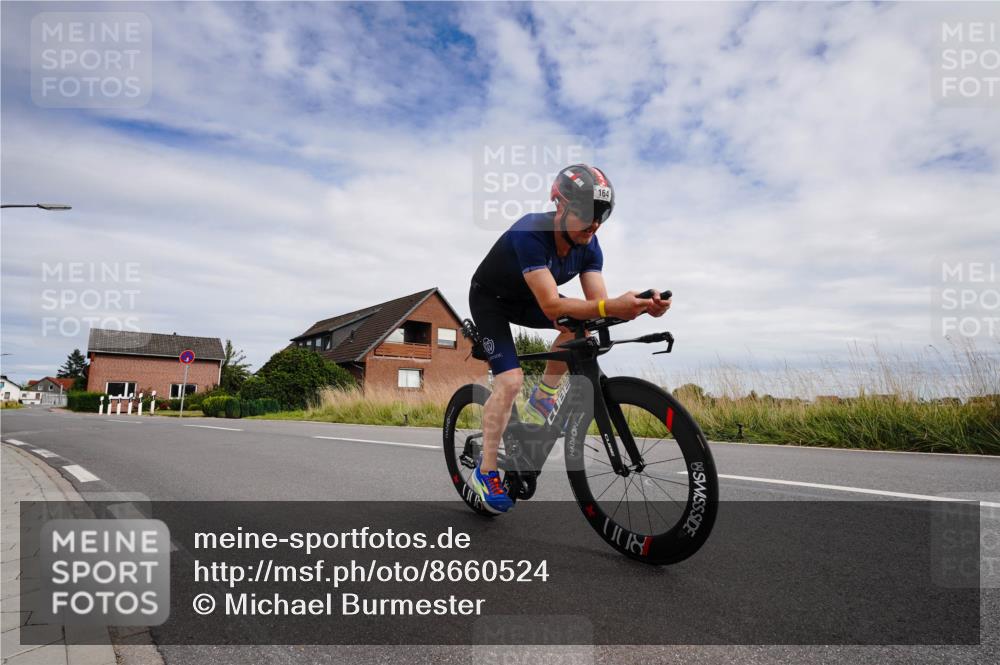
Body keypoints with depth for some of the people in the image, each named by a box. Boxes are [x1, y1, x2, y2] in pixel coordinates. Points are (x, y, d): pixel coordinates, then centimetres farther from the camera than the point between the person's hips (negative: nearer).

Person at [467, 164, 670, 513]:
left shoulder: (588, 246, -15)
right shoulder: (530, 233, -36)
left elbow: (598, 302, -21)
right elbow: (551, 305, -44)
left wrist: (641, 307, -39)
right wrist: (610, 306, -57)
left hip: (525, 299, 6)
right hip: (490, 299, -6)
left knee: (581, 323, -19)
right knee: (510, 381, -19)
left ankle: (540, 402, -2)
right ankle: (485, 473, -4)